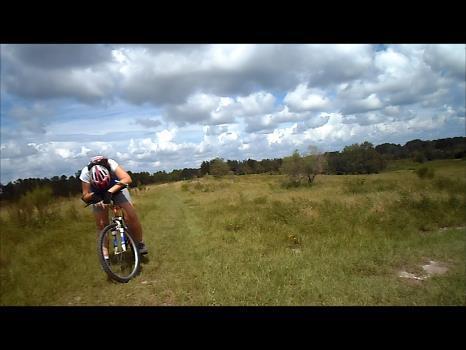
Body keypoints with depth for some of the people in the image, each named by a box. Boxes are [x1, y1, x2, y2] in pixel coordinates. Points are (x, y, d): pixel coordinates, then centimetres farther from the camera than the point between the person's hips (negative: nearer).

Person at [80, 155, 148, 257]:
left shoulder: (110, 164, -36)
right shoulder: (86, 173, -31)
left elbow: (127, 179, -46)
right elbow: (85, 196, -25)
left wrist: (110, 191, -52)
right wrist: (93, 196, -46)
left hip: (117, 188, -1)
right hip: (98, 194, 1)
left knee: (131, 215, -19)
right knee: (101, 224, -7)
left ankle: (139, 242, -1)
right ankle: (104, 253, 7)